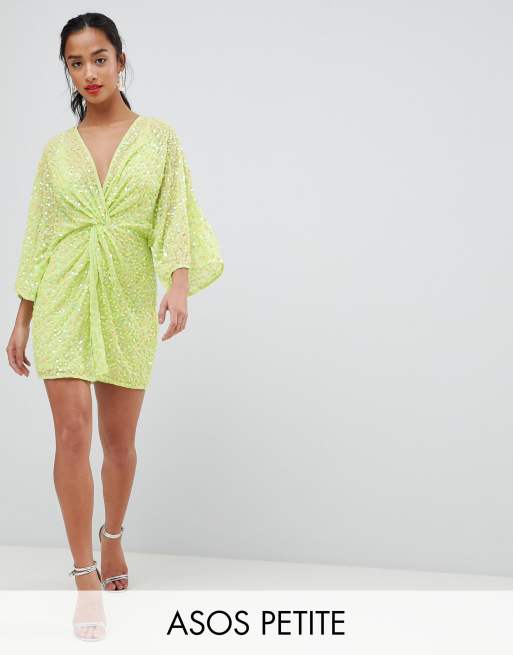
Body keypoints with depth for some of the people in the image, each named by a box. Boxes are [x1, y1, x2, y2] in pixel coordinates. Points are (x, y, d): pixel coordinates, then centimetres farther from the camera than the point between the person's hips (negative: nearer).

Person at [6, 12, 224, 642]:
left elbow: (176, 214, -6)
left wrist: (178, 283, -23)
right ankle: (86, 576, -3)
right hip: (64, 299, 0)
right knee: (73, 430, -10)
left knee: (119, 438, 8)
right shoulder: (57, 149, 8)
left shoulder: (159, 136, 4)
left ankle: (112, 537, 35)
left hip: (128, 300, 0)